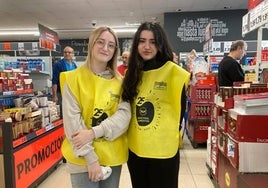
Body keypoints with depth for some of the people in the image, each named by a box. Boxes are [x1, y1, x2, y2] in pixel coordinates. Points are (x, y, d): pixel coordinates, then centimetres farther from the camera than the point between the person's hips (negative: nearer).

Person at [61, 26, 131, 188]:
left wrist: (94, 132, -19)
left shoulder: (119, 81, 4)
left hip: (113, 156, 3)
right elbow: (72, 121, -11)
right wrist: (90, 157, -15)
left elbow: (124, 114, -7)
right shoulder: (74, 78, -6)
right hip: (83, 158, -3)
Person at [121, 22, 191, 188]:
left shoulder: (173, 72, -11)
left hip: (163, 149, -5)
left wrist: (169, 134, 1)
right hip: (135, 148, 5)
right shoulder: (132, 72, 5)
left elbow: (180, 109, -5)